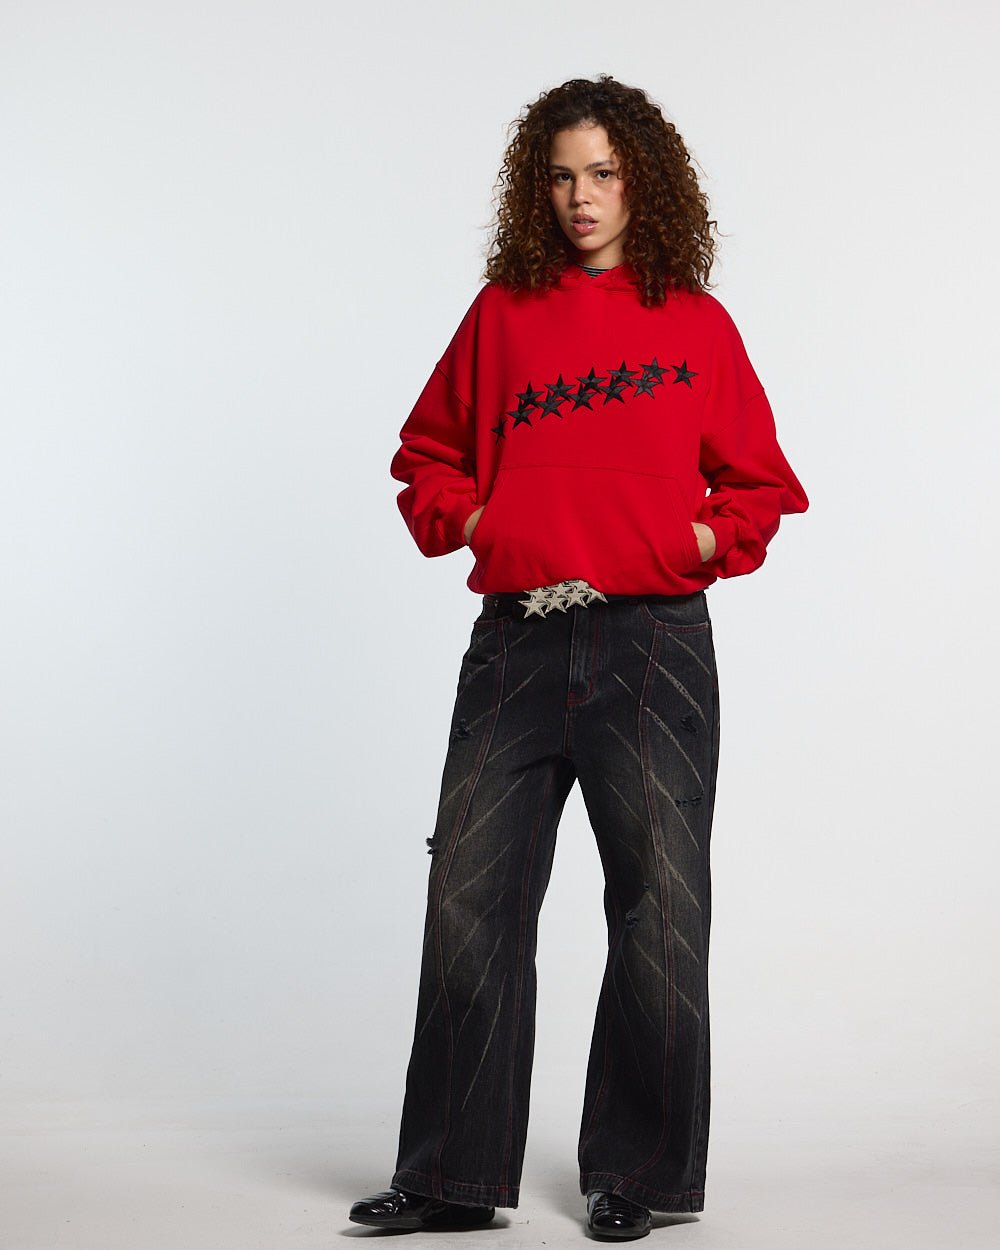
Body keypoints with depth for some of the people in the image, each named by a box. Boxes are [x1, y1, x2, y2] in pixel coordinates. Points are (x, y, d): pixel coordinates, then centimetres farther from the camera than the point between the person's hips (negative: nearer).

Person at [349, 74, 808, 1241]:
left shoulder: (697, 325, 6)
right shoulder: (500, 314, 11)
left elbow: (759, 489, 11)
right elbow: (428, 452, 20)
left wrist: (689, 543, -6)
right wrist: (469, 523, 3)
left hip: (652, 641, -1)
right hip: (516, 641, 2)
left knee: (658, 905, 2)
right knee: (470, 900, 0)